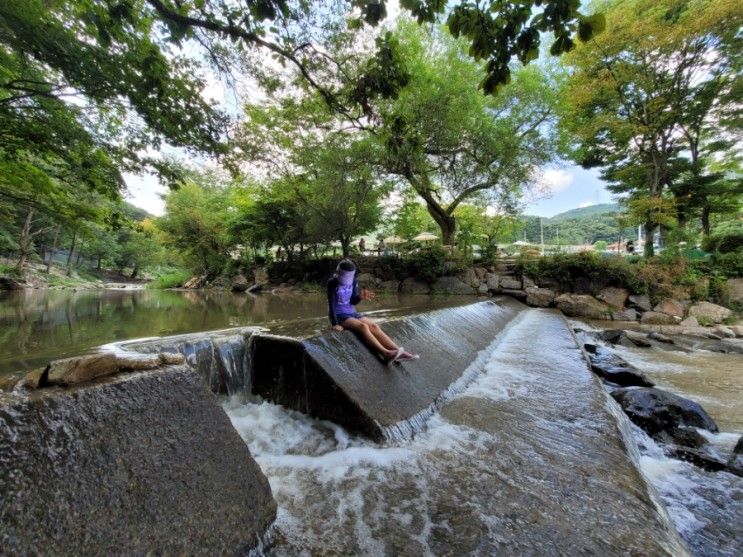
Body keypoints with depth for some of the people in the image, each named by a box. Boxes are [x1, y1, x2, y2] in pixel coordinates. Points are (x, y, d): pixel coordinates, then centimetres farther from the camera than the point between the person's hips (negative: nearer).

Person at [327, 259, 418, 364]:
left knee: (374, 326, -19)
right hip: (339, 315, -5)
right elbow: (331, 304, -16)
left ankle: (398, 352, -31)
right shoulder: (332, 282, -13)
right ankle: (386, 354, -46)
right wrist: (335, 324, -23)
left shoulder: (354, 281, 2)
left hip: (351, 313, 5)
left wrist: (361, 297, -17)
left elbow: (353, 302, 5)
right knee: (363, 326, -32)